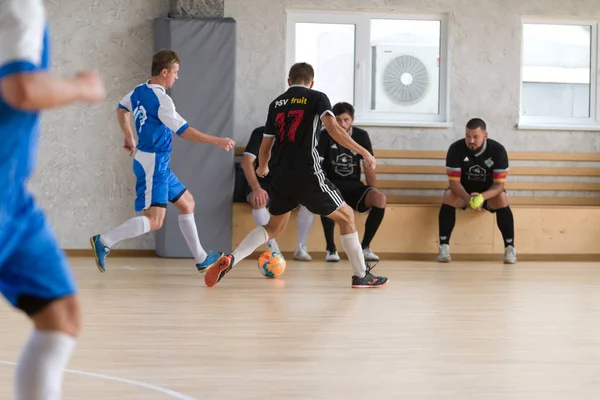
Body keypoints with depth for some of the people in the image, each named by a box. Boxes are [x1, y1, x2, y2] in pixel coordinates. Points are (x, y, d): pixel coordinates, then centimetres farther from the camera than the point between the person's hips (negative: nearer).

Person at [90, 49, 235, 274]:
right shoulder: (161, 100, -20)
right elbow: (183, 131, -21)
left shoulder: (139, 92, 7)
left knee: (186, 202, 18)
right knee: (154, 220, -16)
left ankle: (201, 259, 24)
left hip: (159, 165, 11)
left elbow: (121, 108, 27)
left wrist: (129, 137, 38)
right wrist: (216, 142, -14)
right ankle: (104, 242, -18)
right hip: (153, 165, -11)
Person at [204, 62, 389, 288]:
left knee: (274, 227, 21)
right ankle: (361, 276, 11)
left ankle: (231, 259, 0)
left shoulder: (276, 104, 14)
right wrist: (362, 152, -11)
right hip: (308, 176, -5)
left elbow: (265, 146, 18)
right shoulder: (317, 99, 2)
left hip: (280, 177, 5)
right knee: (346, 216, 12)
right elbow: (333, 129, -15)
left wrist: (262, 168, 38)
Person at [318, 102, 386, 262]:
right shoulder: (325, 136, -4)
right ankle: (331, 249, -24)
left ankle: (365, 247, -11)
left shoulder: (361, 136, 4)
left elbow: (368, 166, 5)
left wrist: (373, 195, -4)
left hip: (354, 187, 3)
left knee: (381, 198, -28)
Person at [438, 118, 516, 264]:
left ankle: (510, 247, -30)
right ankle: (444, 246, -29)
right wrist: (468, 198, -42)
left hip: (488, 192, -1)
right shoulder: (456, 149, -20)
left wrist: (482, 197, -42)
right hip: (463, 192, 1)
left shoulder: (498, 150, -20)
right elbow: (454, 182, -21)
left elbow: (499, 184, -21)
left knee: (502, 198, -32)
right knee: (448, 196, -30)